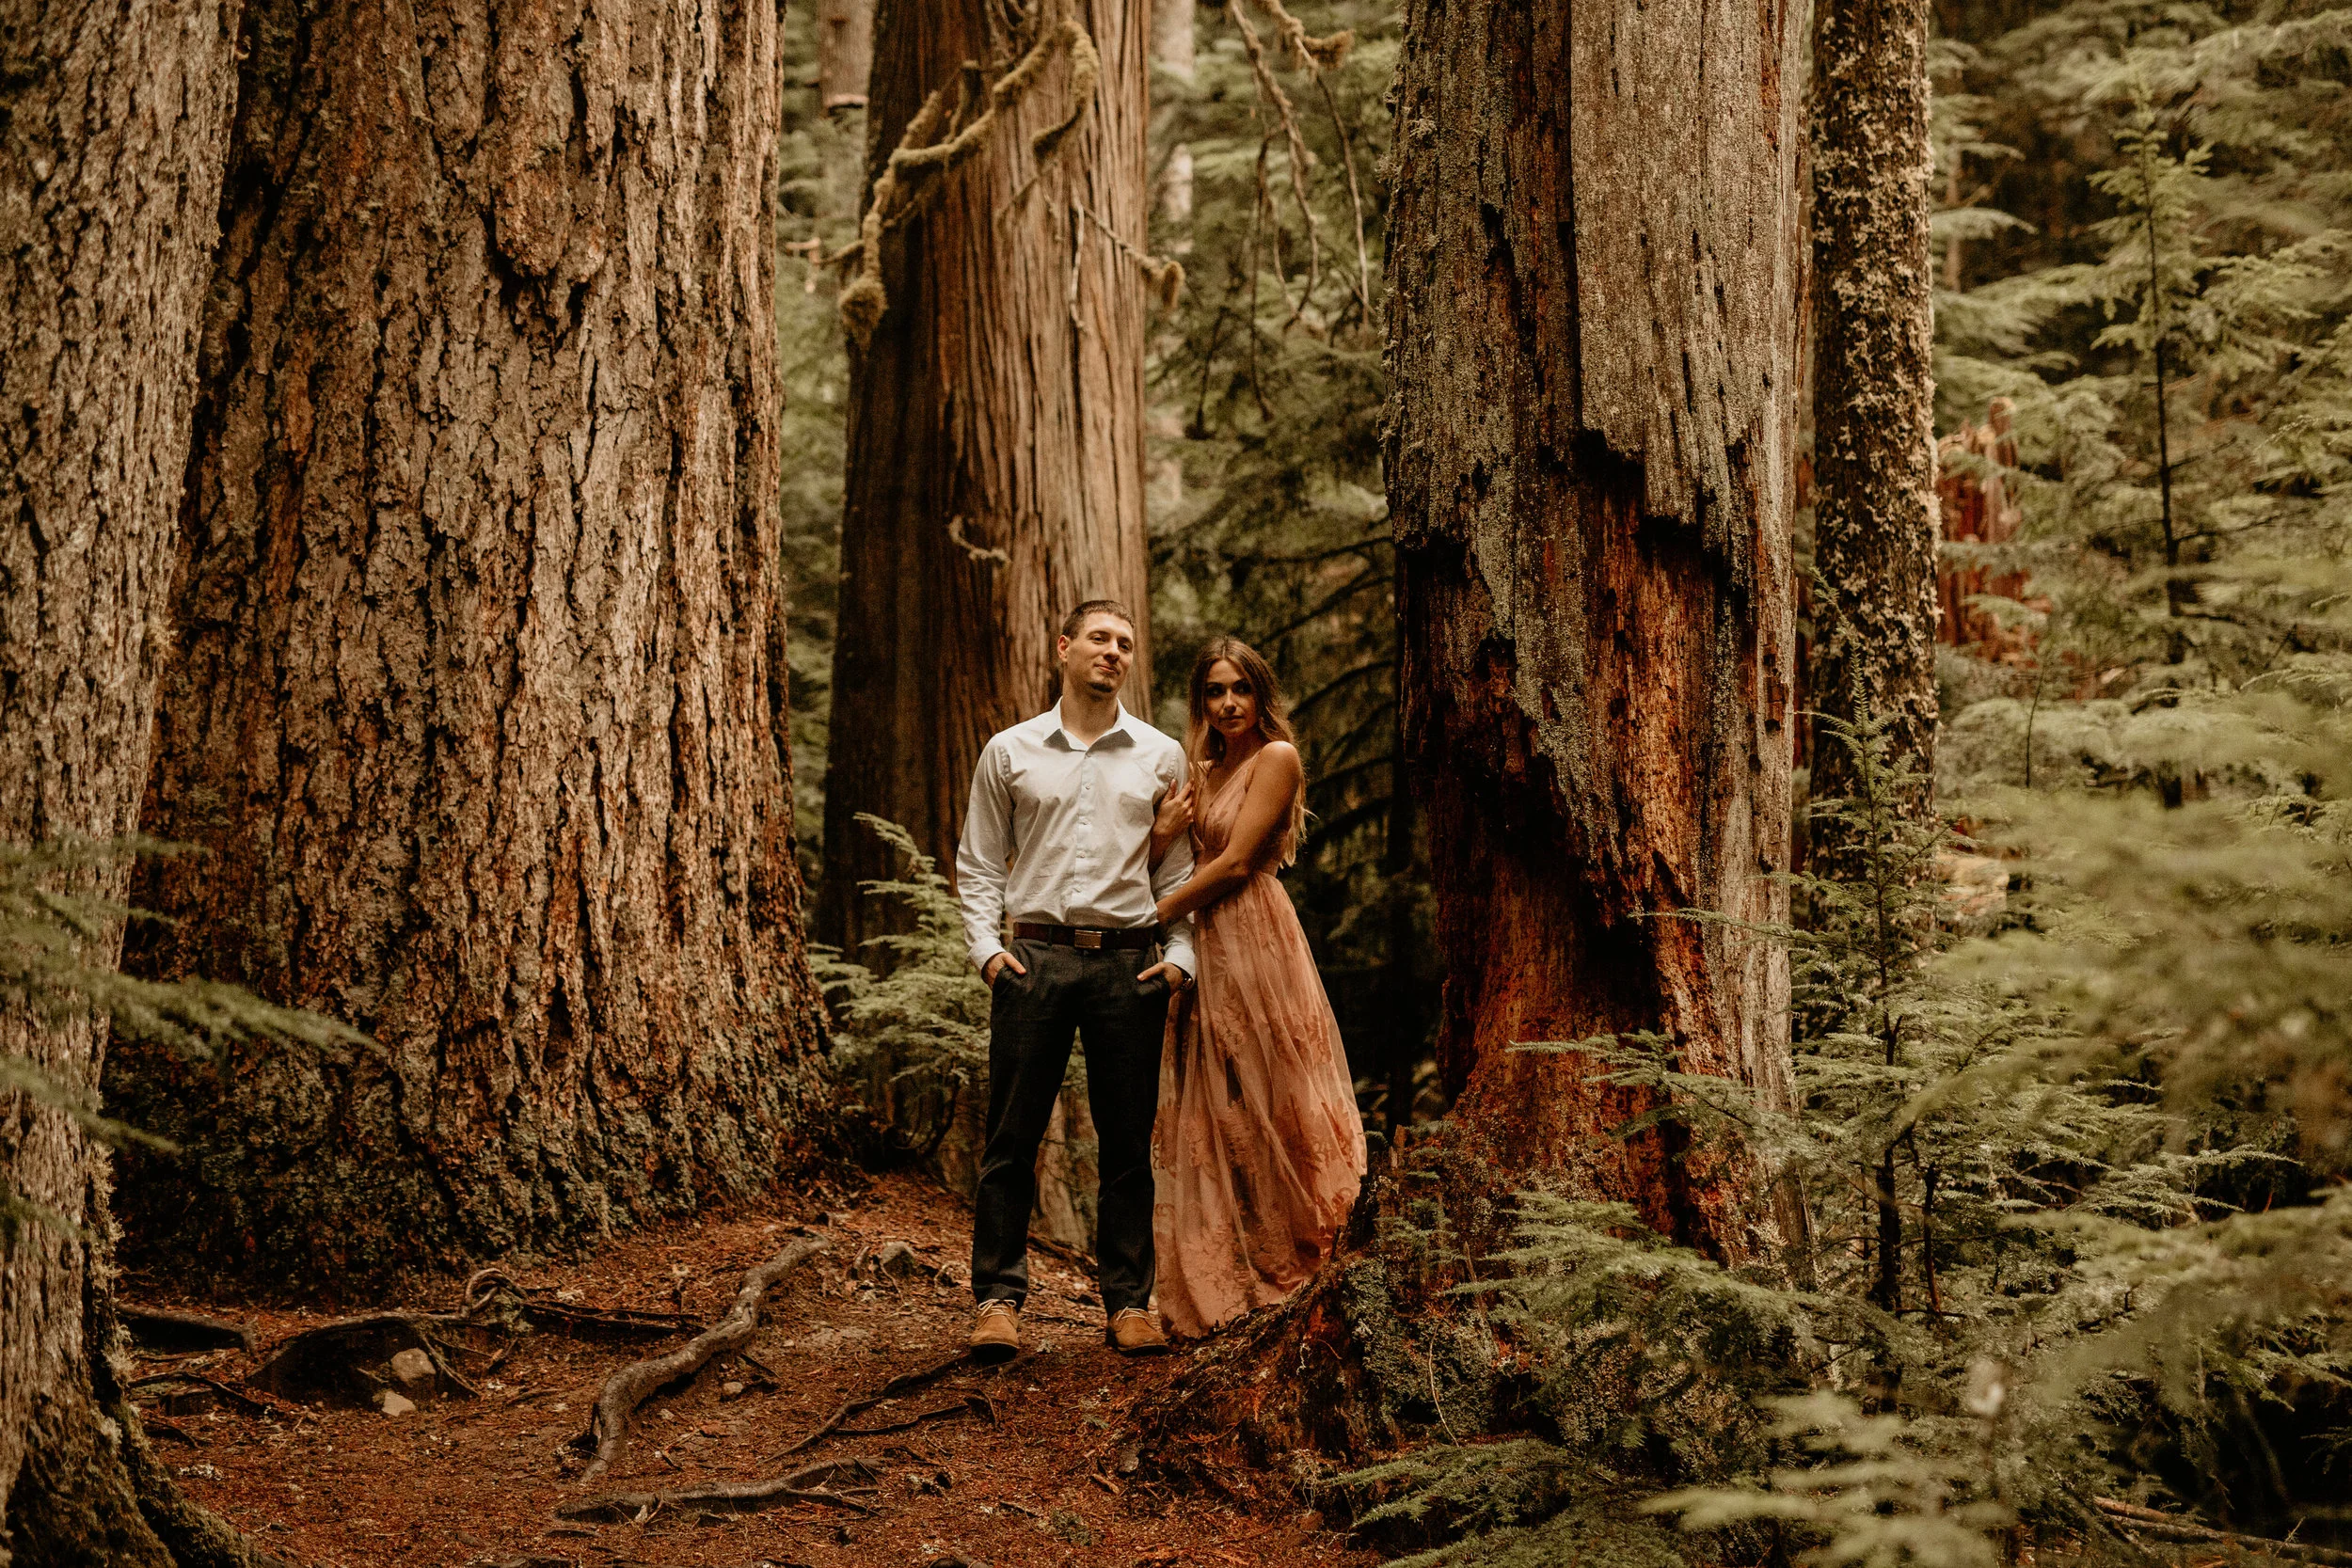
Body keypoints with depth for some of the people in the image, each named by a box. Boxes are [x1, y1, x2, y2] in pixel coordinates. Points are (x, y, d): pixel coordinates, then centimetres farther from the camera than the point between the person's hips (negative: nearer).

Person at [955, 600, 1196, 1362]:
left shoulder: (1160, 756, 11)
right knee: (1012, 1135, -2)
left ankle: (1129, 1301, 12)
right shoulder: (1009, 753, 9)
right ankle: (998, 1298, 5)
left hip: (1130, 963, 1)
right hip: (1036, 957, -1)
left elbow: (1177, 868, 12)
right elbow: (978, 864, 11)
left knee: (1128, 1141, 4)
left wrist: (1180, 952, 0)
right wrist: (987, 945, -3)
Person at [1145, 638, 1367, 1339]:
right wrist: (1166, 825, -8)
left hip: (1255, 939, -8)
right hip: (1205, 946, 8)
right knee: (1212, 1116, 7)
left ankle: (1285, 1269, 6)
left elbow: (1237, 863, -12)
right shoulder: (1204, 770, 17)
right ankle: (1221, 1287, 11)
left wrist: (1156, 915, -7)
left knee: (1263, 1103, -3)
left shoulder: (1275, 758, -5)